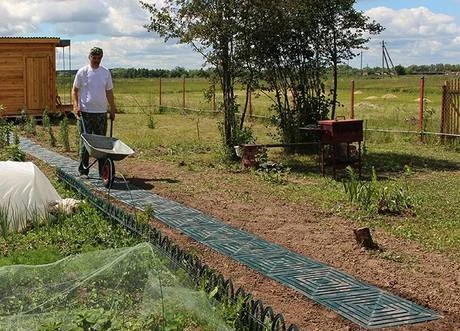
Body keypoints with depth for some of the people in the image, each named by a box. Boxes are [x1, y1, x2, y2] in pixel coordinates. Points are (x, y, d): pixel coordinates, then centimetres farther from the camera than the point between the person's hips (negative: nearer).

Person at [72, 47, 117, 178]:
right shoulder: (82, 72, 1)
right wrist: (76, 105, -10)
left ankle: (103, 171, 12)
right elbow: (75, 90, 4)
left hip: (101, 112, 3)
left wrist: (113, 110, 12)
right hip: (85, 112, -3)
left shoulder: (106, 73, 9)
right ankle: (83, 171, 7)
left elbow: (109, 92, 15)